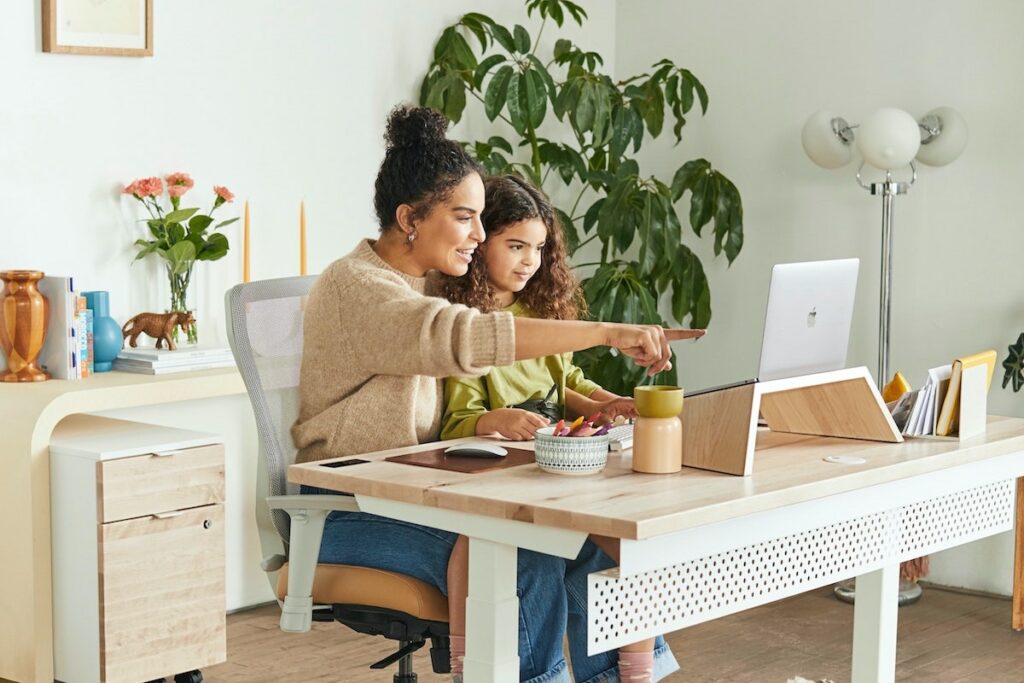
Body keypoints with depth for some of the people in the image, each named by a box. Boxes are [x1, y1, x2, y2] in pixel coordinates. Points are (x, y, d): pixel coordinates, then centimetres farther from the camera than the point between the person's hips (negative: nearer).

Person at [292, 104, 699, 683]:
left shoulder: (423, 285, 14)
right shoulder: (354, 287, -16)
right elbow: (464, 338, -33)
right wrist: (610, 333, -36)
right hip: (353, 511, -8)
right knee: (526, 564, -28)